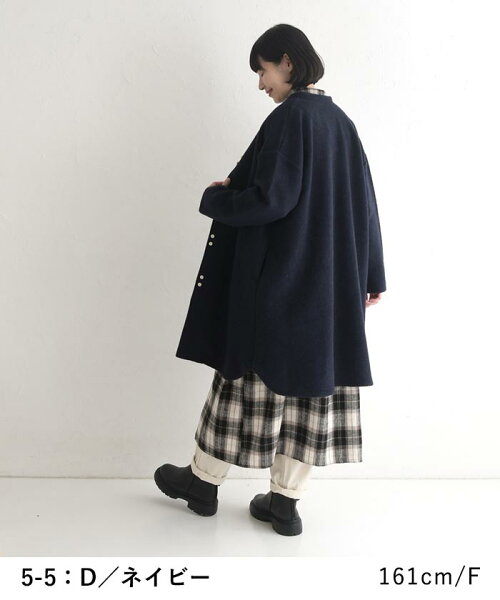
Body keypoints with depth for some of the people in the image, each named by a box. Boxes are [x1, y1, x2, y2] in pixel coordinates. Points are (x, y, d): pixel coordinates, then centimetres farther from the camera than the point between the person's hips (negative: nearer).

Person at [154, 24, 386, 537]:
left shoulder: (290, 117, -13)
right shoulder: (340, 121, 11)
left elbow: (272, 198, -22)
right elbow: (364, 202, 13)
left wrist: (215, 198, -4)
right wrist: (372, 275, 18)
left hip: (277, 277, -7)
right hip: (328, 282, 8)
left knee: (251, 371, 5)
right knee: (310, 379, 8)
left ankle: (203, 481, 23)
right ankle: (285, 502, 16)